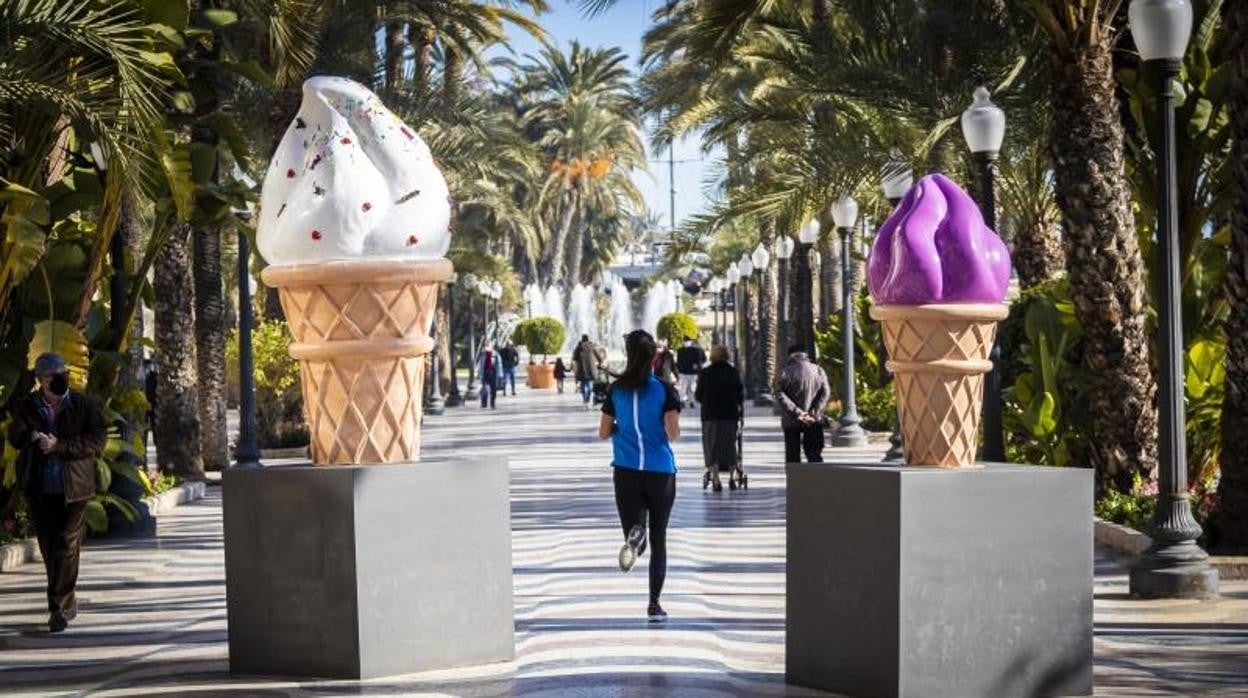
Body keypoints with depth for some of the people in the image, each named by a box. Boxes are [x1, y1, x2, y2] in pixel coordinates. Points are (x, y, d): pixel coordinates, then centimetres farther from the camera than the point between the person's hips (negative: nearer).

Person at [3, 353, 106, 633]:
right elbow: (16, 436, -6)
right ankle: (67, 603, 26)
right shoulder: (26, 406, 5)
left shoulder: (84, 405, -1)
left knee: (67, 546, -8)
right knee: (49, 548, 10)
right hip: (39, 489, 3)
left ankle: (59, 607, -5)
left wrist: (59, 446, -18)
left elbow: (97, 440, -10)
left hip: (74, 487, -3)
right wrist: (34, 438, -28)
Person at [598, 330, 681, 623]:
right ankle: (654, 604, 11)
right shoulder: (665, 390, -5)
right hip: (661, 472, -1)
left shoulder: (616, 390, 2)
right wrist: (671, 433, 8)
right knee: (658, 539, 13)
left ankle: (635, 536, -37)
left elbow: (603, 432, 5)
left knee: (639, 535, 0)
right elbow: (673, 433, -13)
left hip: (626, 471, 1)